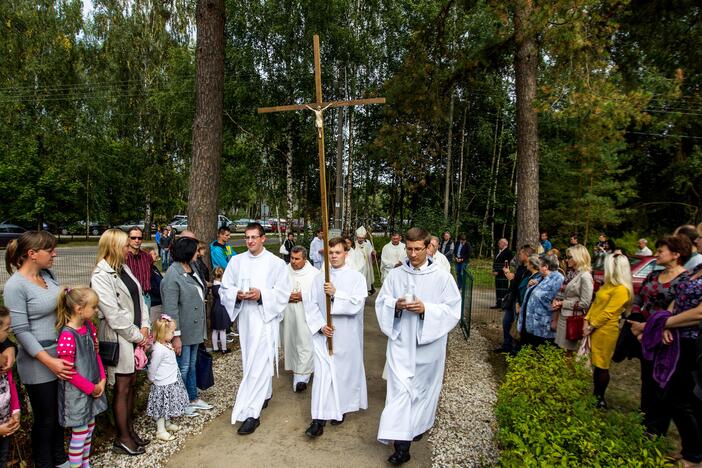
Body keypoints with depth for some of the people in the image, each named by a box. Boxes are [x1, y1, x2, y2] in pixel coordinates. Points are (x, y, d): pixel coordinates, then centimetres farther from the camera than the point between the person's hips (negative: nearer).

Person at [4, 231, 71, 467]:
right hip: (38, 365, -6)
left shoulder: (48, 275, 2)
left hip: (62, 358, 6)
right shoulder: (15, 286, -17)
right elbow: (21, 331, -18)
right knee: (45, 419, 12)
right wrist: (49, 361, -21)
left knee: (60, 414, 20)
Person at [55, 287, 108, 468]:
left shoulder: (89, 327, 0)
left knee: (89, 428, 20)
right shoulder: (67, 336, -24)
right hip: (77, 393, -8)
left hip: (94, 387, 8)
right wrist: (91, 388, -14)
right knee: (80, 434, 5)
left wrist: (102, 380, 1)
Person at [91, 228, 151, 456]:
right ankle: (122, 439, 20)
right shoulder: (100, 276, -17)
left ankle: (130, 430, 31)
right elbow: (113, 315, -20)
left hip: (135, 336, 8)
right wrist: (137, 336, -12)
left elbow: (139, 298, 9)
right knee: (122, 388, 5)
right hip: (119, 339, -8)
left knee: (132, 384, 17)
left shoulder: (124, 268, 8)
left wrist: (144, 327, -1)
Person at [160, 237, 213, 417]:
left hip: (195, 326, 8)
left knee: (192, 365, 21)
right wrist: (175, 336, -22)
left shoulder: (191, 268, 4)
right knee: (183, 367, 6)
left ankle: (193, 398, 36)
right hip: (183, 330, -8)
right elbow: (171, 308, -23)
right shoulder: (173, 276, -22)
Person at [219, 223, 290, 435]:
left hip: (266, 318, -5)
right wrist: (237, 294, -14)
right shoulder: (236, 261, 5)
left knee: (259, 364, -7)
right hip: (245, 318, 5)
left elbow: (283, 293, -7)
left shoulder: (276, 263, -6)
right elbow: (224, 288, 7)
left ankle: (251, 413, -1)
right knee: (251, 362, 18)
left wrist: (261, 295, -22)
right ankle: (265, 394, 40)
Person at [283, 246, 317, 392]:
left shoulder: (314, 273, -6)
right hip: (289, 315, 4)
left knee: (305, 345, -6)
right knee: (291, 343, 14)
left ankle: (301, 377, -3)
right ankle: (295, 368, 33)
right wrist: (286, 297, -12)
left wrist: (302, 296, -16)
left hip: (307, 316, -3)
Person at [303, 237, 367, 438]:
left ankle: (341, 408, 33)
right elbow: (311, 306, 1)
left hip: (346, 336, -1)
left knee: (344, 372, 11)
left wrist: (336, 293, -26)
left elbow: (357, 304, -17)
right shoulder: (319, 278, 3)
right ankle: (319, 419, 2)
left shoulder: (356, 277, -5)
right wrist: (320, 326, -12)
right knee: (322, 374, -2)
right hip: (323, 334, 2)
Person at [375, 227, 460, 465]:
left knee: (423, 386, 15)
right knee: (400, 387, -4)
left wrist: (426, 309, -21)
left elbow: (453, 309, -7)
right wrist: (395, 305, -17)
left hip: (428, 343, 0)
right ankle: (401, 444, 0)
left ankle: (419, 425, 40)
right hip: (400, 341, 1)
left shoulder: (442, 277, -7)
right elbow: (381, 303, 5)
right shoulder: (395, 275, 0)